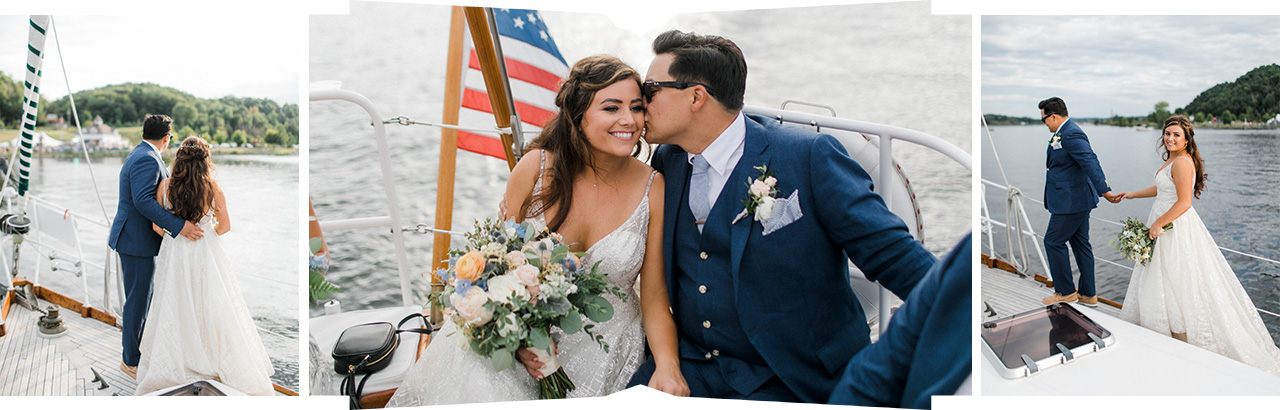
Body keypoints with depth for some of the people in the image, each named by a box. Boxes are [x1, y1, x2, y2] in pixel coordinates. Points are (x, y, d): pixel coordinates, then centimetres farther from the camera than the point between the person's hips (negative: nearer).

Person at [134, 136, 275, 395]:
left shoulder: (165, 186, -7)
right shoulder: (213, 187, -9)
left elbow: (158, 227, 1)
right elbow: (225, 225, -1)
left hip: (174, 253, 1)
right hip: (207, 253, -1)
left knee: (175, 309, 10)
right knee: (213, 307, 8)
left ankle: (169, 367, 16)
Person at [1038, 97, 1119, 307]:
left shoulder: (1071, 135, -20)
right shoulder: (1064, 133, 12)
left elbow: (1091, 162, -29)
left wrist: (1104, 191, -36)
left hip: (1071, 201, -10)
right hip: (1076, 200, 10)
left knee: (1053, 242, -1)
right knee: (1081, 244, 14)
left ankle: (1066, 291, 10)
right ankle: (1088, 294, 21)